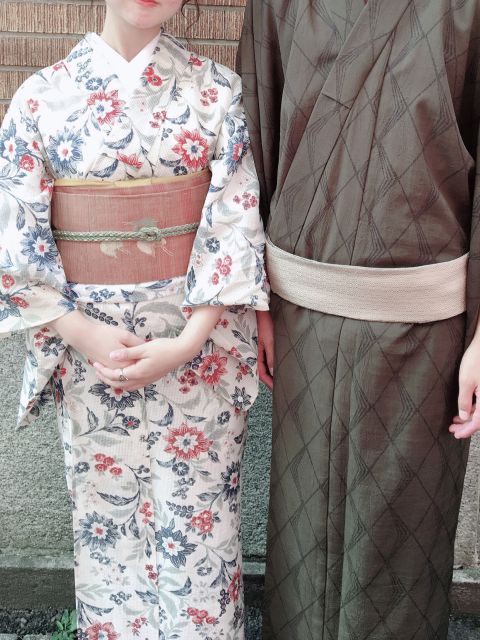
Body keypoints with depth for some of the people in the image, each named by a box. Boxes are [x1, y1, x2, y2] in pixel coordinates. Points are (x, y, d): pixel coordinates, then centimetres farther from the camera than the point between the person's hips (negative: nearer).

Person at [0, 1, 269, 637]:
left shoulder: (218, 91, -1)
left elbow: (237, 224, -6)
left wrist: (188, 342, -15)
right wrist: (83, 333, -13)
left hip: (198, 344, -1)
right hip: (89, 347, 1)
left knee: (196, 523, 9)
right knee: (105, 517, 15)